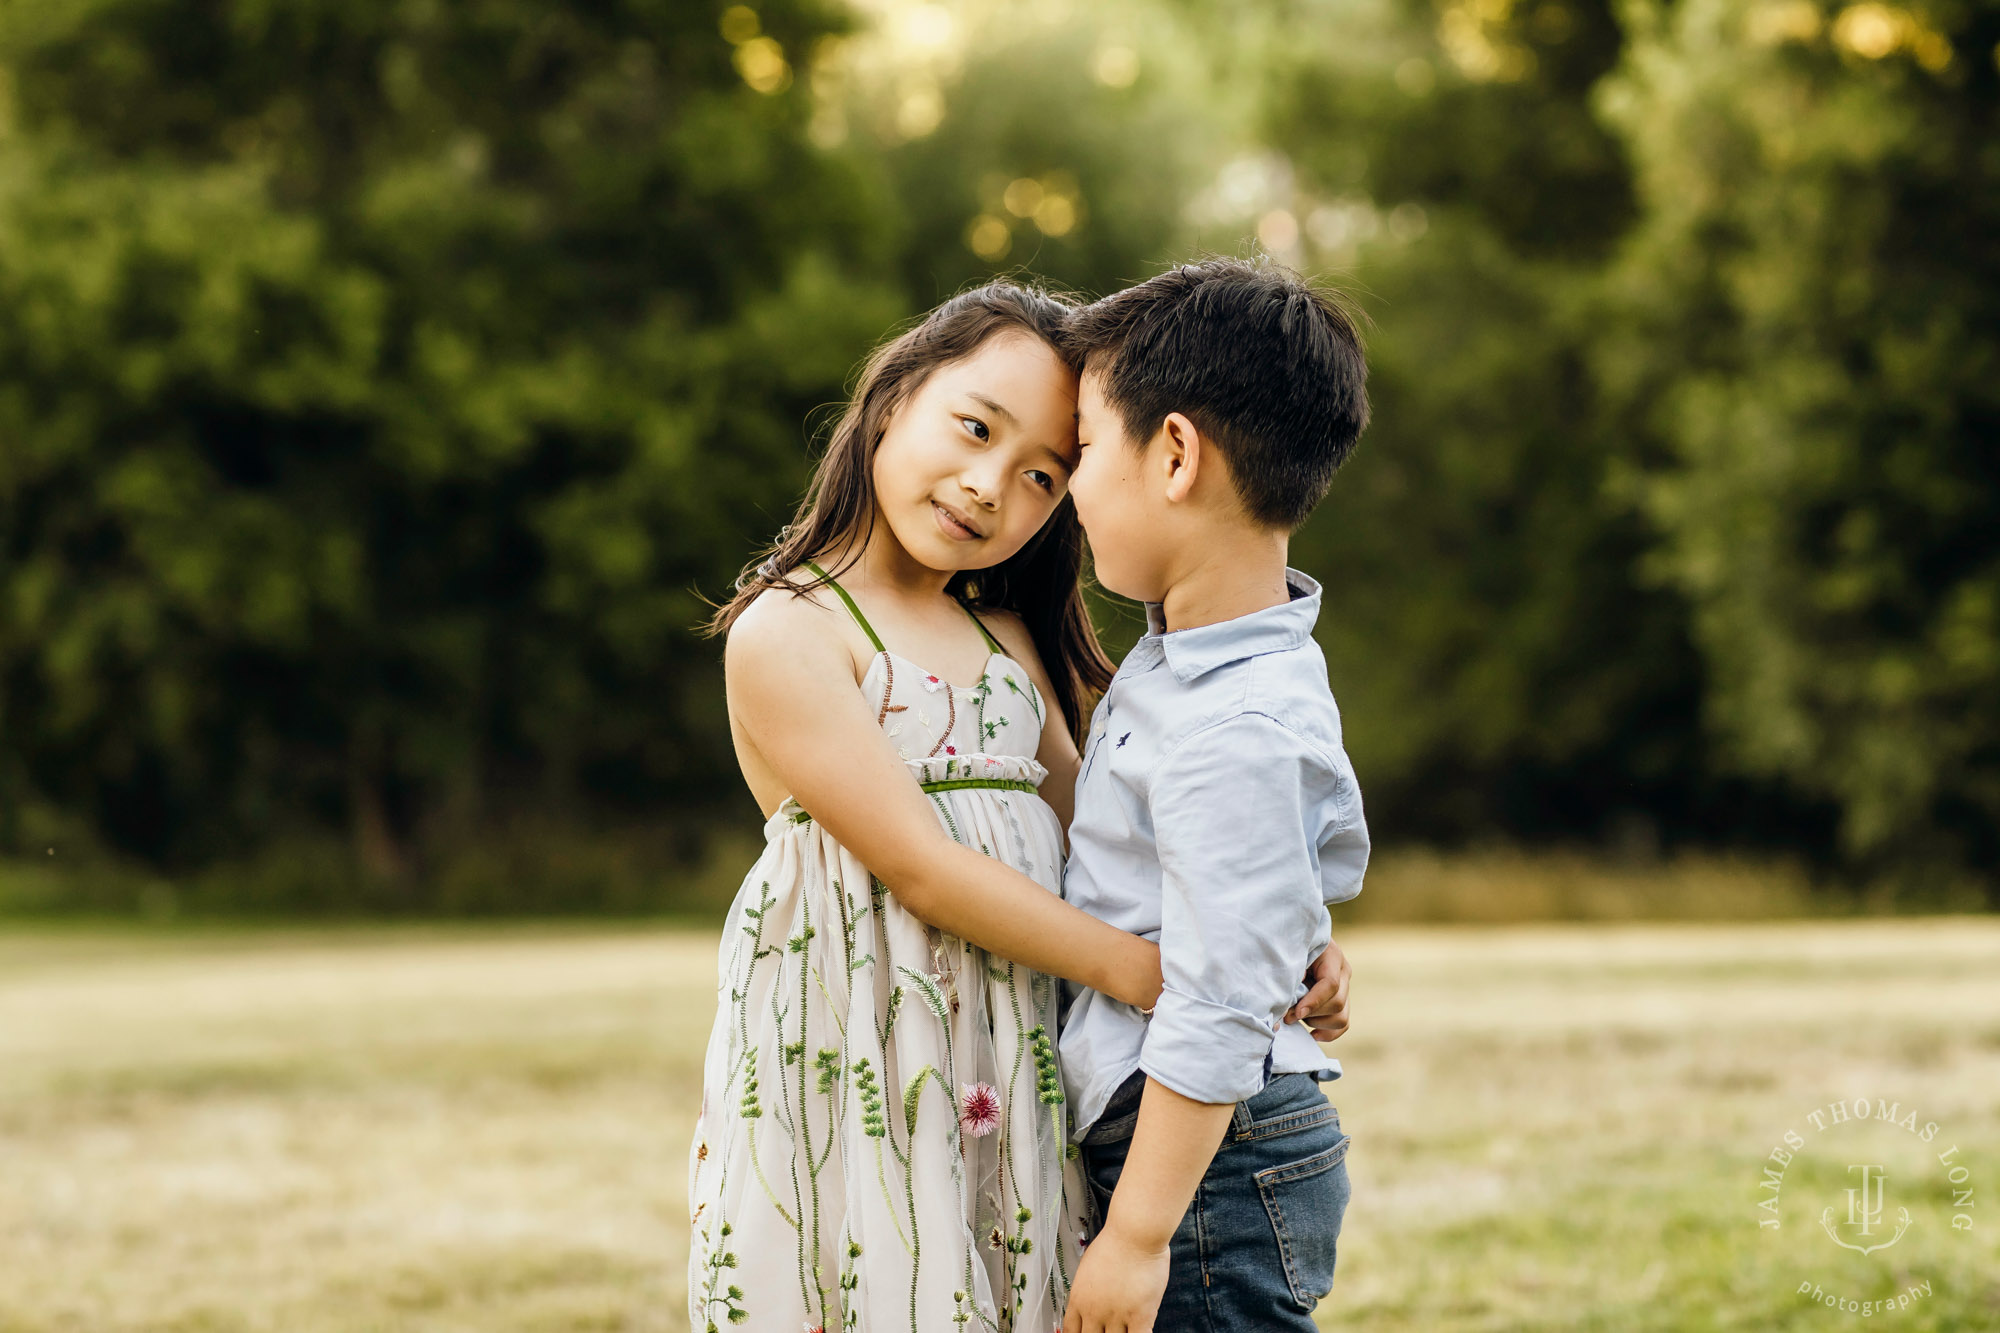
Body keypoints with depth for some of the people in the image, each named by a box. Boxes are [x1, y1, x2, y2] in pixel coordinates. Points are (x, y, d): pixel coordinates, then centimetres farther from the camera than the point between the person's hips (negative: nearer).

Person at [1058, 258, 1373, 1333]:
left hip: (1210, 1168, -10)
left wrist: (1138, 1235, -20)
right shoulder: (1193, 652, 7)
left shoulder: (1231, 737, -24)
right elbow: (1333, 852, 23)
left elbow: (1215, 1018, -24)